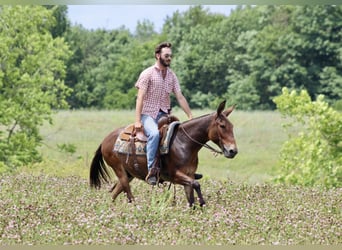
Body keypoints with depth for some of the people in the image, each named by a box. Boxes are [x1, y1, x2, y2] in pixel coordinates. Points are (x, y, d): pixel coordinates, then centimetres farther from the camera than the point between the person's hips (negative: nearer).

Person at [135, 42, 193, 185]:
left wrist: (190, 117, 2)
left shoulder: (171, 75, 11)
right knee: (155, 133, -35)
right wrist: (137, 121, -20)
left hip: (165, 114, 6)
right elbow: (140, 97, -12)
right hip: (148, 114, -6)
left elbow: (180, 97, 10)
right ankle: (151, 170, -34)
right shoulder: (147, 74, -6)